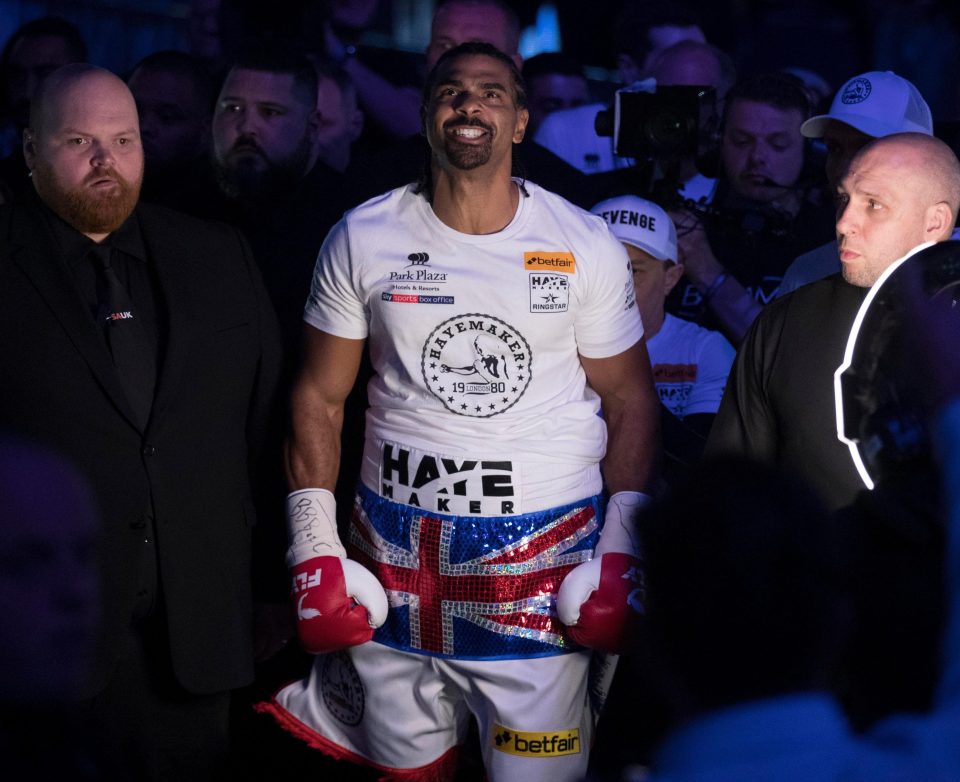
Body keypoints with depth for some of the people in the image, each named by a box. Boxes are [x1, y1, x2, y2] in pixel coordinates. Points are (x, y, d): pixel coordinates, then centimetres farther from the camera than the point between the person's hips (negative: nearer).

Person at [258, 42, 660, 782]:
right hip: (395, 548, 1)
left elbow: (630, 397, 4)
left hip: (547, 548, -1)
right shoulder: (363, 239, 1)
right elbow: (321, 396, 6)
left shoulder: (587, 246, 0)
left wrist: (622, 552, -4)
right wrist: (313, 548, 0)